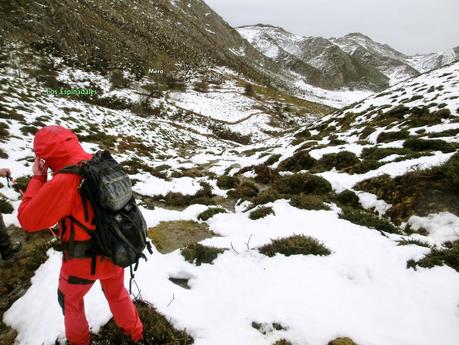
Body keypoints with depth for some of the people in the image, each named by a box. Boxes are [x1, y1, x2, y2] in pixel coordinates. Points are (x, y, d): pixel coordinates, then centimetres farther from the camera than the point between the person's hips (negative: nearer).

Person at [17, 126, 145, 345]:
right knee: (117, 293, 29)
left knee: (70, 299, 27)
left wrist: (38, 178, -10)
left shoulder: (65, 180, -28)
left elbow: (28, 219, -17)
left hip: (84, 260, -5)